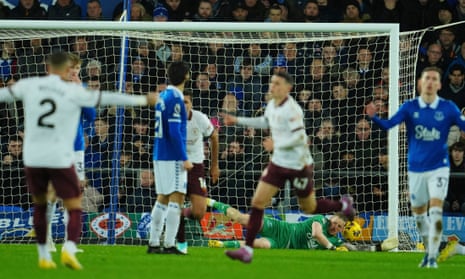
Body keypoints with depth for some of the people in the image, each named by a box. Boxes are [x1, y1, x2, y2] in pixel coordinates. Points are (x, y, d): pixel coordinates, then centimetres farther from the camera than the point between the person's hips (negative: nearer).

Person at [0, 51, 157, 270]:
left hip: (33, 159, 3)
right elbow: (108, 99, -1)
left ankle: (43, 256, 23)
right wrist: (143, 100, 8)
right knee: (74, 209, 3)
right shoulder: (73, 92, -5)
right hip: (60, 159, -3)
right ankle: (69, 248, -22)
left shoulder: (30, 86, 2)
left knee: (39, 204, 22)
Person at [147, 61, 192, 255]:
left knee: (162, 199, 12)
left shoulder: (163, 96, 13)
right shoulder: (175, 99, -14)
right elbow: (175, 131, -18)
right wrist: (184, 158, -17)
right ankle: (169, 244, -12)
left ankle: (153, 244, 13)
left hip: (160, 155, 9)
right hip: (173, 157, -9)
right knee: (176, 198, -8)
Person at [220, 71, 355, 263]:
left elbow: (299, 137, -27)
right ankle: (247, 249, -7)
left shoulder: (291, 109, -21)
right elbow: (265, 122, 26)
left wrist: (276, 144, -29)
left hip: (299, 166, -7)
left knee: (309, 208, 10)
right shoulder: (272, 105, 4)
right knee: (258, 201, -6)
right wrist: (238, 120, 24)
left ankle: (343, 205, 40)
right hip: (278, 163, 7)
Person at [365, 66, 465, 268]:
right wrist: (373, 117, -29)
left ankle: (433, 257, -11)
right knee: (418, 213, 11)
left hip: (438, 167, -2)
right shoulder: (410, 107, -3)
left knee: (435, 211, -16)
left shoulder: (448, 108, -4)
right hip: (416, 168, 2)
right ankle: (428, 250, 33)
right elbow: (388, 124, -11)